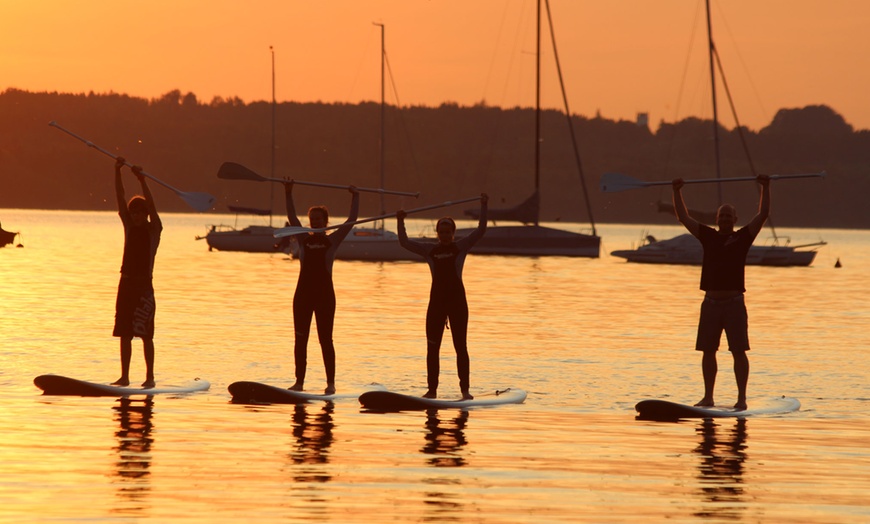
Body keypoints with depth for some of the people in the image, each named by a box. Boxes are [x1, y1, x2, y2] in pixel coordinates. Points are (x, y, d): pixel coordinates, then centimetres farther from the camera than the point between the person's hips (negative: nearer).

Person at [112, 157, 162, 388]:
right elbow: (120, 197, 2)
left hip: (144, 285, -5)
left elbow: (150, 205, -16)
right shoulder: (129, 226, 10)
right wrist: (117, 171, -9)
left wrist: (141, 180, -26)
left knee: (145, 334, -5)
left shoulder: (154, 229, -1)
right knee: (124, 332, 5)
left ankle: (149, 377, -1)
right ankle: (124, 376, 9)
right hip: (126, 283, 5)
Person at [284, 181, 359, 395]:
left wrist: (355, 198, 0)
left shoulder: (333, 240, 3)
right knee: (300, 338, 4)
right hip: (303, 292, 3)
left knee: (325, 339, -1)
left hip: (324, 293, -3)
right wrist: (288, 195, -1)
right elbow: (292, 217, 5)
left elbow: (352, 220, 1)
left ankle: (331, 383, 3)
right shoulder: (303, 238, 9)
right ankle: (299, 381, 10)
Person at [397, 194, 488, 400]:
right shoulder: (429, 250, 9)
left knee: (460, 346, -3)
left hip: (457, 300, -3)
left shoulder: (461, 246, 2)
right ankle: (432, 389, 11)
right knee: (432, 347, 4)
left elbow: (481, 230, -8)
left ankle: (465, 389, -1)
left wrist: (484, 207, -15)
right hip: (436, 300, 3)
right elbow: (404, 242, 10)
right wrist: (400, 223, 1)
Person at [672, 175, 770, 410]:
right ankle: (708, 396, 13)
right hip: (711, 302, 3)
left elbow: (762, 214, -1)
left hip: (734, 303, -3)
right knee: (708, 351, 6)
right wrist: (677, 192, 15)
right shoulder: (708, 236, 11)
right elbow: (684, 217, 16)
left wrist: (765, 188, -4)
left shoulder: (742, 237, 4)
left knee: (739, 351, -5)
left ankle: (741, 398, -2)